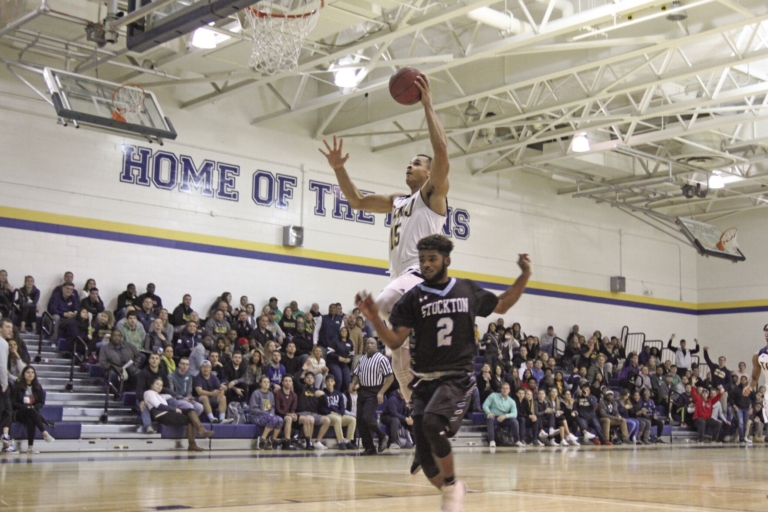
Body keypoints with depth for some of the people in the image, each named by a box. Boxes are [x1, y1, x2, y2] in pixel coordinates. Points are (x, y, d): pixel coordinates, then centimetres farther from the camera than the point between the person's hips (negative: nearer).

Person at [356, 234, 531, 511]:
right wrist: (374, 317, -22)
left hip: (458, 376, -2)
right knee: (424, 456, 0)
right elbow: (394, 342, -5)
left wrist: (524, 276, 10)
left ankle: (452, 484, -7)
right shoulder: (413, 298, 0)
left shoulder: (468, 290, 4)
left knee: (433, 424, -30)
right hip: (425, 380, 2)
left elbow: (501, 305, 21)